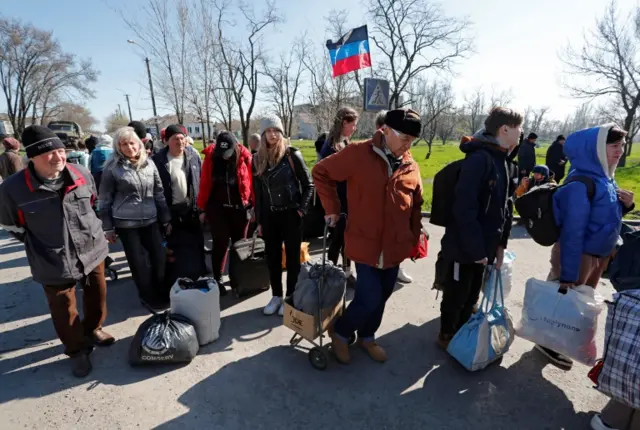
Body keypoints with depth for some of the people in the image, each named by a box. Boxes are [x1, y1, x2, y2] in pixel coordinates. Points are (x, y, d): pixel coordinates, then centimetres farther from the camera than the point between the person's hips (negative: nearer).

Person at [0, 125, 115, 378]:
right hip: (54, 263, -3)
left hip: (93, 251, 3)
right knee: (64, 311, 12)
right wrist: (38, 246, 0)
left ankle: (93, 330, 49)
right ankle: (77, 350, 36)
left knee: (97, 296, 20)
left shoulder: (81, 174, -8)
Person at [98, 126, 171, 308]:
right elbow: (105, 199, -1)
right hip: (125, 223, -3)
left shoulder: (149, 163, 4)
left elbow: (159, 193, 8)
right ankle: (149, 296, 25)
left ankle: (160, 292, 28)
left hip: (150, 220, 3)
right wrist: (108, 227, -1)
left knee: (159, 257, 6)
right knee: (137, 262, 7)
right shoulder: (112, 167, -5)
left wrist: (166, 219, 8)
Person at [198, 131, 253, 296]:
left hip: (240, 207, 1)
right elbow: (204, 184, -1)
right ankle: (217, 279, 16)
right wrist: (203, 208, 1)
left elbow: (252, 182, -6)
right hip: (217, 208, 0)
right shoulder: (211, 157, -4)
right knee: (221, 242, 1)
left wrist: (254, 206, -8)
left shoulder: (244, 157, -7)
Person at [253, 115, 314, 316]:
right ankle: (276, 296, 28)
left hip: (291, 214, -4)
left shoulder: (292, 154, -7)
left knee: (292, 257, 7)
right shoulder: (258, 159, 5)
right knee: (272, 257, 11)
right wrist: (259, 220, 7)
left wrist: (302, 209, -10)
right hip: (269, 216, 4)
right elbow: (257, 192, 8)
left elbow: (309, 185, -2)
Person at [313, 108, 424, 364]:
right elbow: (321, 172, -3)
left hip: (395, 247, 5)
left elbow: (416, 205, 14)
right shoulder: (358, 154, -10)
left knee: (382, 296, 16)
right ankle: (340, 332, 25)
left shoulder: (411, 166, 4)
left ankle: (366, 336, 42)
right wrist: (332, 208, -5)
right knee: (370, 298, -5)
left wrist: (415, 239, 12)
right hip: (365, 244, -5)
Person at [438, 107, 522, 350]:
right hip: (463, 248, -9)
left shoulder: (501, 161, 10)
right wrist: (476, 248, -22)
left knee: (471, 297, 22)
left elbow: (503, 206, 12)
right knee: (455, 298, 11)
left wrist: (500, 243, 6)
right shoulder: (478, 159, -20)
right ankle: (447, 337, 33)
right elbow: (464, 209, -26)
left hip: (482, 247, 9)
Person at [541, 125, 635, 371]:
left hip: (600, 253, 9)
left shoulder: (606, 179, 3)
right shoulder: (582, 184, -24)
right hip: (580, 254, -9)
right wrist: (568, 273, -25)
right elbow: (572, 230, -27)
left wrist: (625, 205, -6)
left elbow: (607, 216, 15)